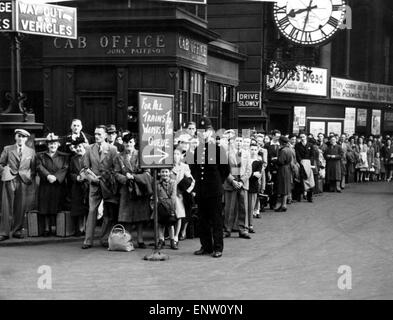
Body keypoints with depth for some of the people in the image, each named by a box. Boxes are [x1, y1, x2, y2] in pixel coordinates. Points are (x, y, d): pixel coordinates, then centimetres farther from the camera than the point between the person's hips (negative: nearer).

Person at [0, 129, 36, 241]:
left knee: (20, 208, 0)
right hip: (9, 180, -1)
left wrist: (31, 180, 2)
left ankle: (17, 231, 10)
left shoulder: (31, 151, 13)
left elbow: (33, 168, 12)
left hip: (24, 182, 1)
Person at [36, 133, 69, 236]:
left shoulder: (64, 156, 10)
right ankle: (47, 229, 3)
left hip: (59, 185, -1)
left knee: (56, 209, -4)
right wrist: (48, 176, -19)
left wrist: (55, 177, -18)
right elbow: (40, 167, -2)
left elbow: (65, 169, -3)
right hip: (45, 186, 1)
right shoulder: (41, 156, 12)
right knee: (46, 208, -2)